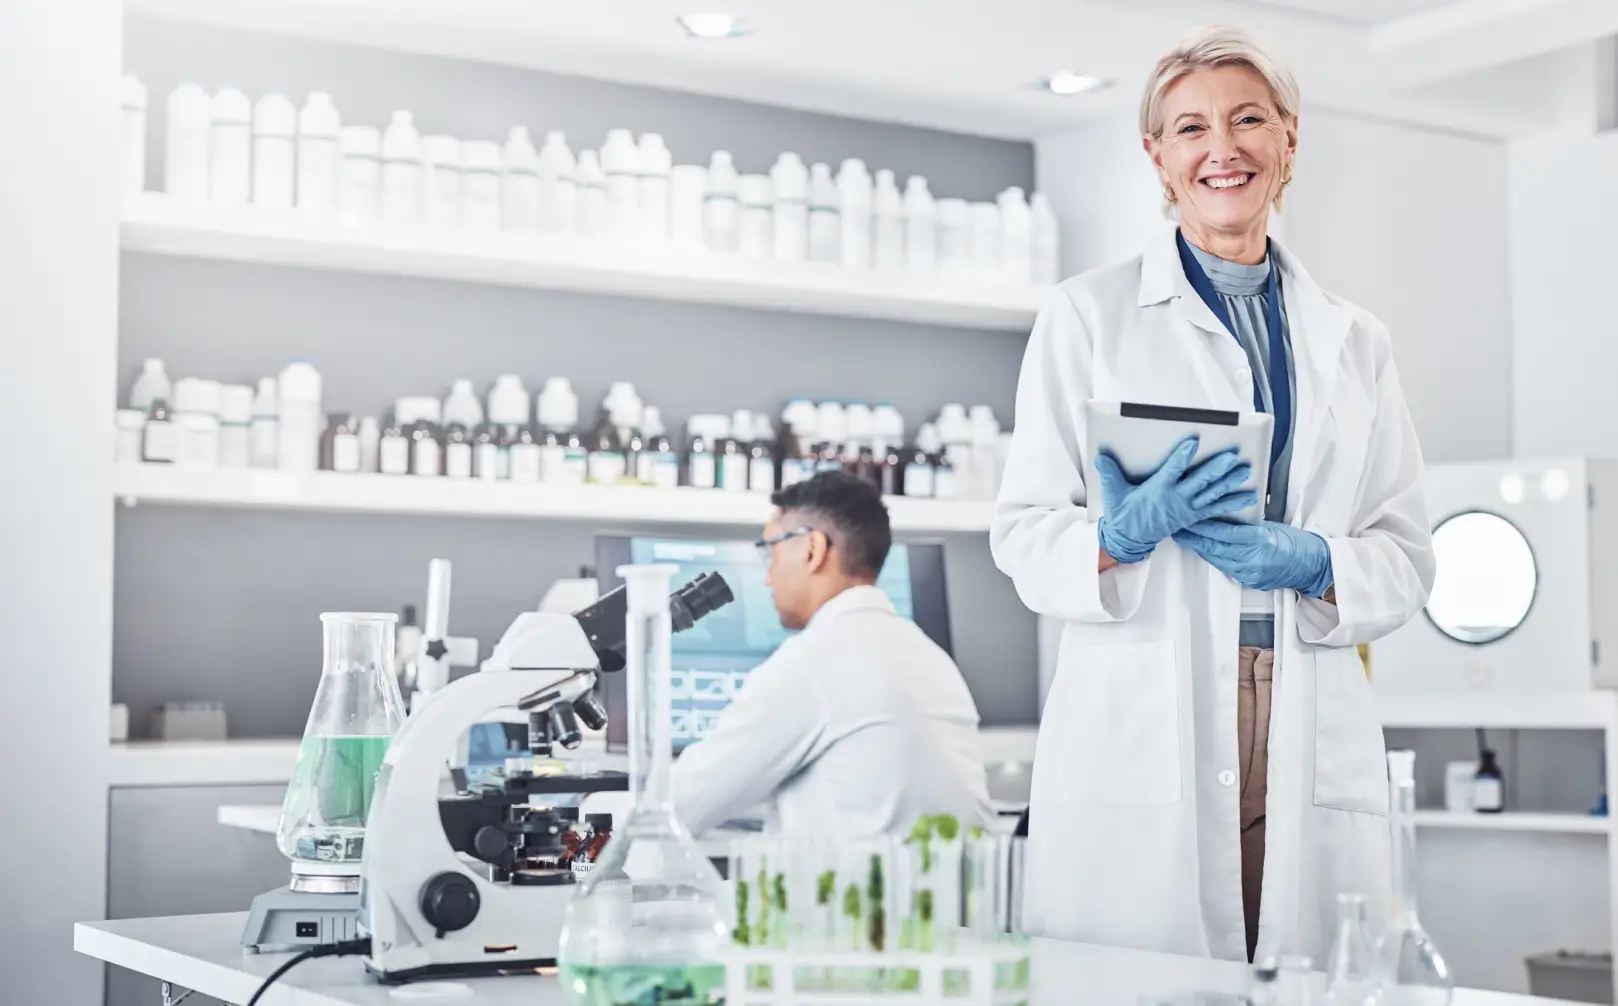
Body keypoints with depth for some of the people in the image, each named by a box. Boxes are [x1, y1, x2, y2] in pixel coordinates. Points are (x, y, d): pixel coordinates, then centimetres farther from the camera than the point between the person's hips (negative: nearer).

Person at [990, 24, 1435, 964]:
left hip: (1313, 743, 3)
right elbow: (1024, 530, 3)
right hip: (1143, 739, -3)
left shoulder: (1353, 340, 16)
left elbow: (1408, 555, 14)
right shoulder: (1091, 313, 7)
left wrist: (1311, 563, -7)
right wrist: (1125, 533, -17)